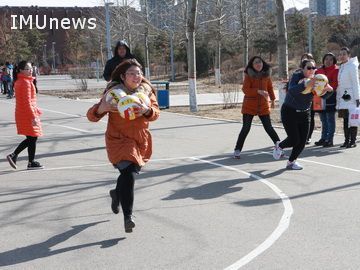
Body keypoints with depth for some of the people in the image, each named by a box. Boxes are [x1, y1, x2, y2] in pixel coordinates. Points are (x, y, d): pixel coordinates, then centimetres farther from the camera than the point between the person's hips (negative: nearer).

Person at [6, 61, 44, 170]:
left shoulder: (18, 81, 12)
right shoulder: (26, 82, -17)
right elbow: (27, 102, -22)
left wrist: (35, 109, 26)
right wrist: (33, 116, -22)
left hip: (21, 114, 9)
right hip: (27, 114, -9)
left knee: (30, 138, 16)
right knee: (32, 138, 1)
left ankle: (14, 155, 12)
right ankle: (31, 163, 9)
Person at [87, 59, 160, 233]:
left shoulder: (147, 90, 0)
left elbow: (156, 113, -6)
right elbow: (92, 116, -11)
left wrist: (147, 110, -29)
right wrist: (101, 108, -34)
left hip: (141, 140, 5)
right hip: (119, 139, -5)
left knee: (131, 172, 18)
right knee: (128, 173, -22)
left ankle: (117, 193, 51)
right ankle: (127, 216, -19)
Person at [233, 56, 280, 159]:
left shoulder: (266, 74, 3)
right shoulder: (249, 75, -8)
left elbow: (270, 87, 18)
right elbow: (245, 90, -18)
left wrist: (272, 99, 24)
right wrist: (258, 91, -29)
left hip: (263, 106, 2)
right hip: (249, 106, -2)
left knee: (268, 127, 4)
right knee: (246, 128, -2)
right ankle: (237, 150, 8)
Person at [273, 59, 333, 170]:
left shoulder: (315, 79, -4)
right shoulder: (297, 76, -18)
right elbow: (291, 90, -36)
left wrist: (327, 89, -26)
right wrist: (306, 85, -50)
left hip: (304, 113, 5)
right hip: (290, 112, -5)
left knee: (302, 142, 1)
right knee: (294, 140, -10)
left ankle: (291, 162, 25)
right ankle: (279, 146, 24)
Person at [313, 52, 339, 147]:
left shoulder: (336, 70, -3)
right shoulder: (319, 70, 14)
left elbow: (335, 83, -11)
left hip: (330, 96, -6)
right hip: (320, 97, 6)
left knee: (330, 119, -2)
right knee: (323, 119, 14)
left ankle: (330, 140, 2)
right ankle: (323, 138, 23)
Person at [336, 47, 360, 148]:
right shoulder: (341, 67, 16)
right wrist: (338, 97, 13)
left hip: (351, 97, -7)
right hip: (343, 97, 7)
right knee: (345, 120, 9)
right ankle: (347, 140, 14)